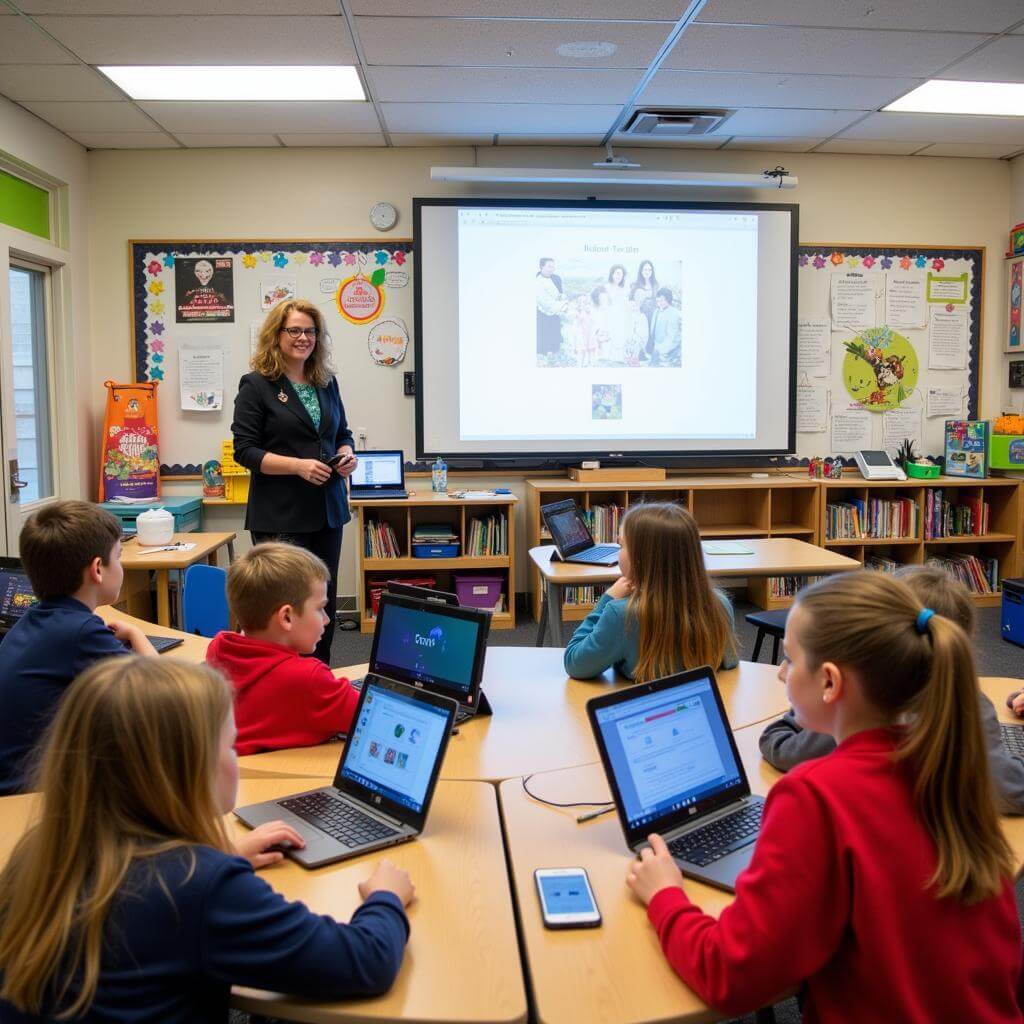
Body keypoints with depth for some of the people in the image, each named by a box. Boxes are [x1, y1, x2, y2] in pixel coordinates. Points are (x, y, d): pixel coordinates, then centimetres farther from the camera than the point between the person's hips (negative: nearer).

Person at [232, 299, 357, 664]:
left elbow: (343, 434, 22)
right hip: (281, 515, -6)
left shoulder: (326, 383, 13)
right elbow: (245, 450, -9)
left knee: (324, 600, 11)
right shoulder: (256, 385, -5)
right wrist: (299, 465, -21)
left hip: (327, 509, 6)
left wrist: (347, 454, -2)